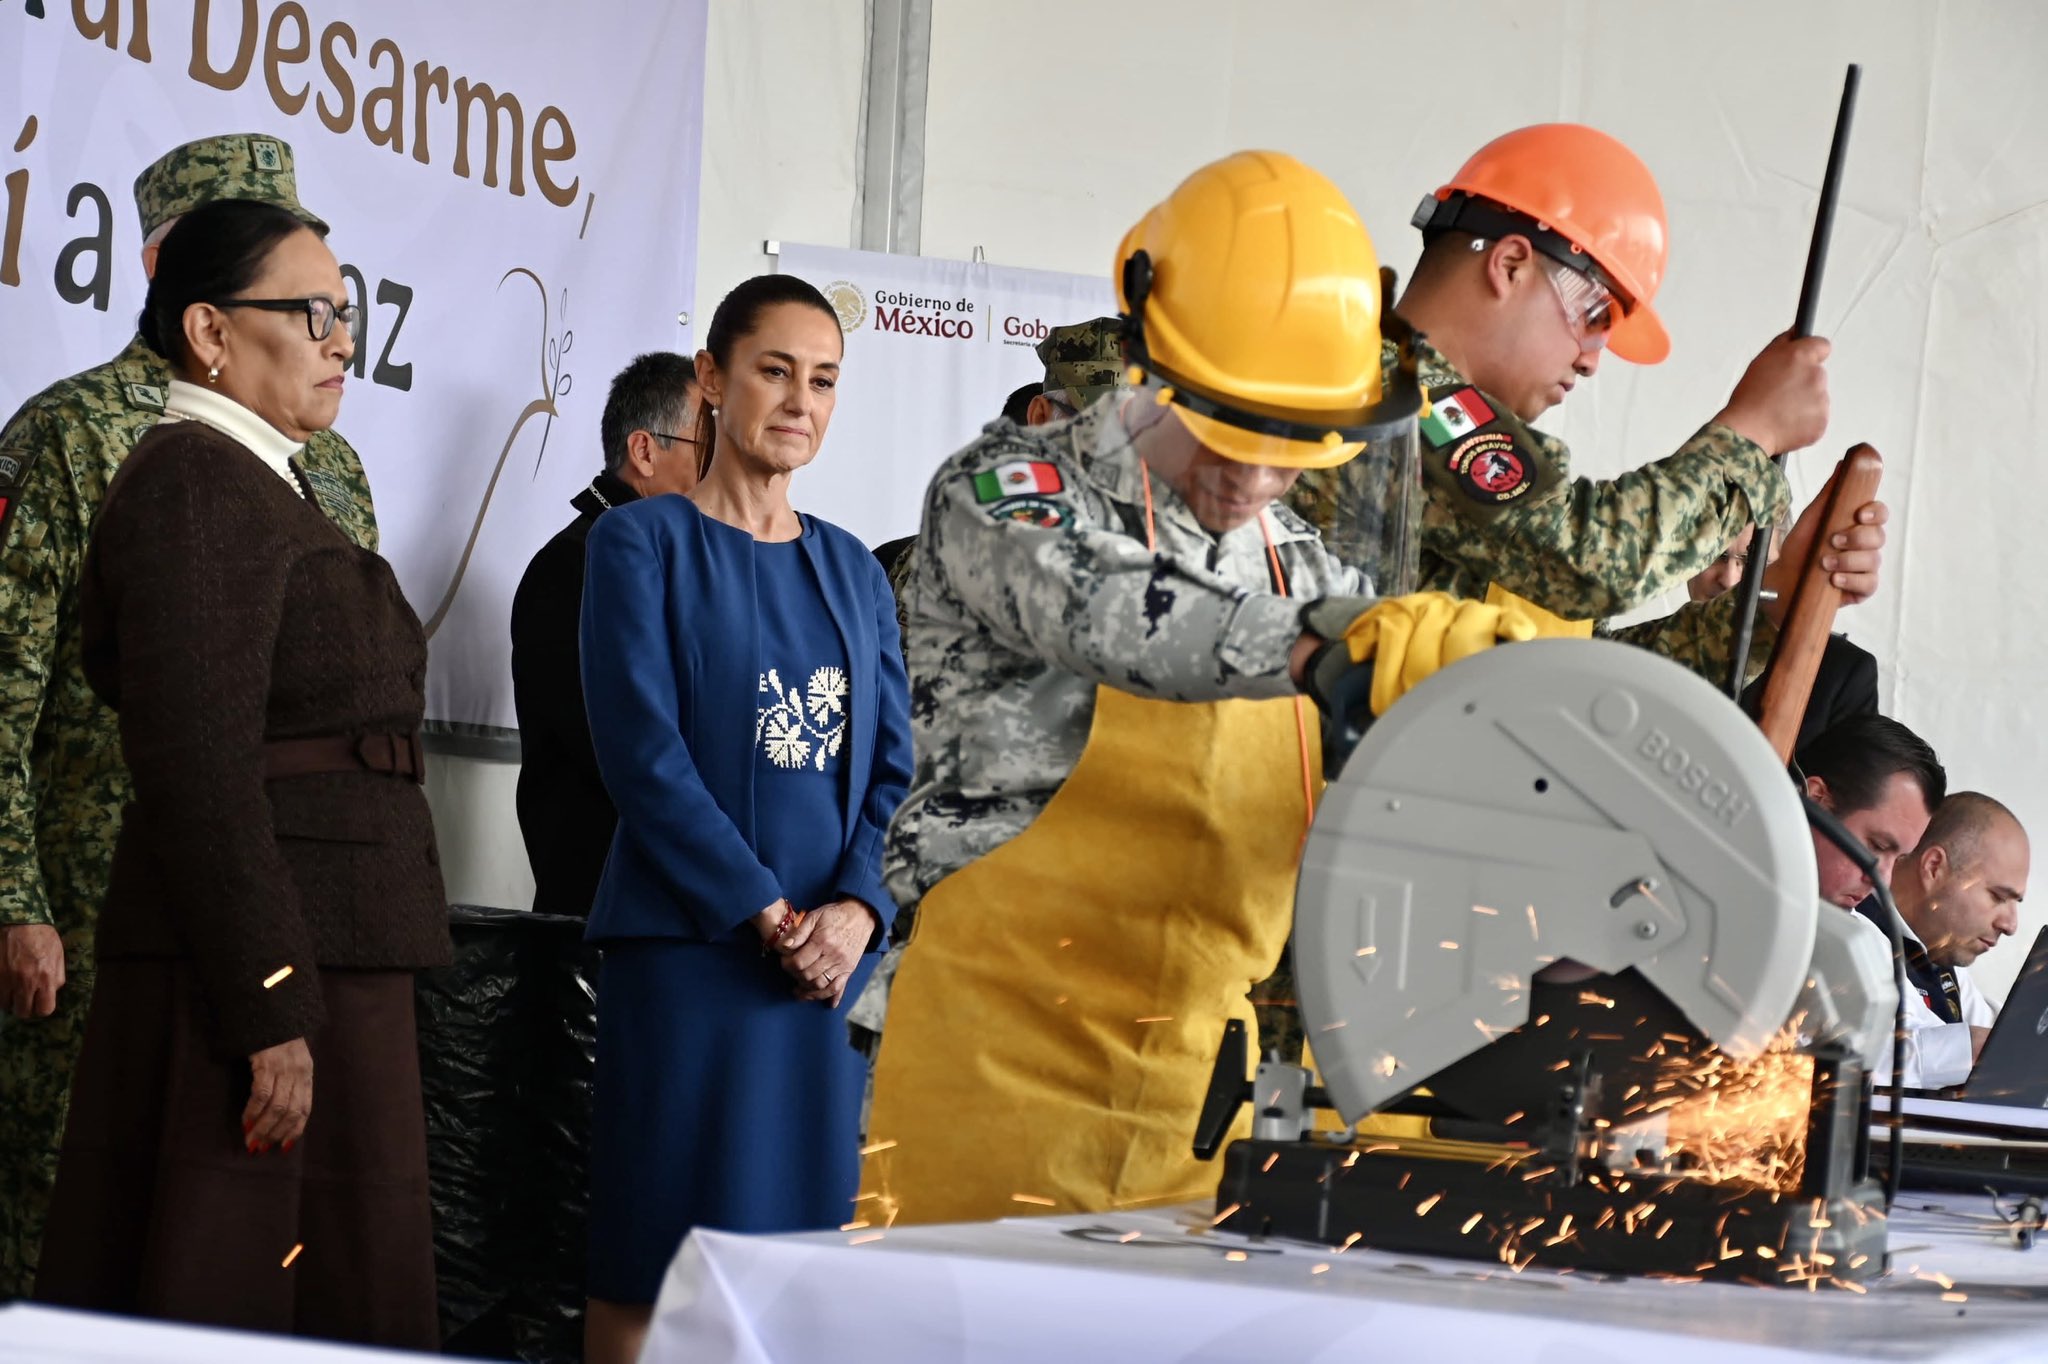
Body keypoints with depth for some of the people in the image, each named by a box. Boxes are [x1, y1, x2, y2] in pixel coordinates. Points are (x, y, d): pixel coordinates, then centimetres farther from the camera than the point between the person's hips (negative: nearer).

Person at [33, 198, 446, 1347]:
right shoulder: (195, 484, -11)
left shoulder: (266, 487, 20)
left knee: (350, 1301, 9)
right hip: (256, 971, -10)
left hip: (329, 970, 10)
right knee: (230, 1306, -8)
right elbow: (201, 769, -20)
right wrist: (269, 1017, -23)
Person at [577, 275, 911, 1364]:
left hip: (838, 955, 5)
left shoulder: (852, 570, 16)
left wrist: (857, 909, -9)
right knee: (653, 1262, -5)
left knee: (799, 1236, 3)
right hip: (688, 947, -4)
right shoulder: (643, 542, 1)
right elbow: (642, 752, -8)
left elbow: (894, 766, 9)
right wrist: (764, 913, -14)